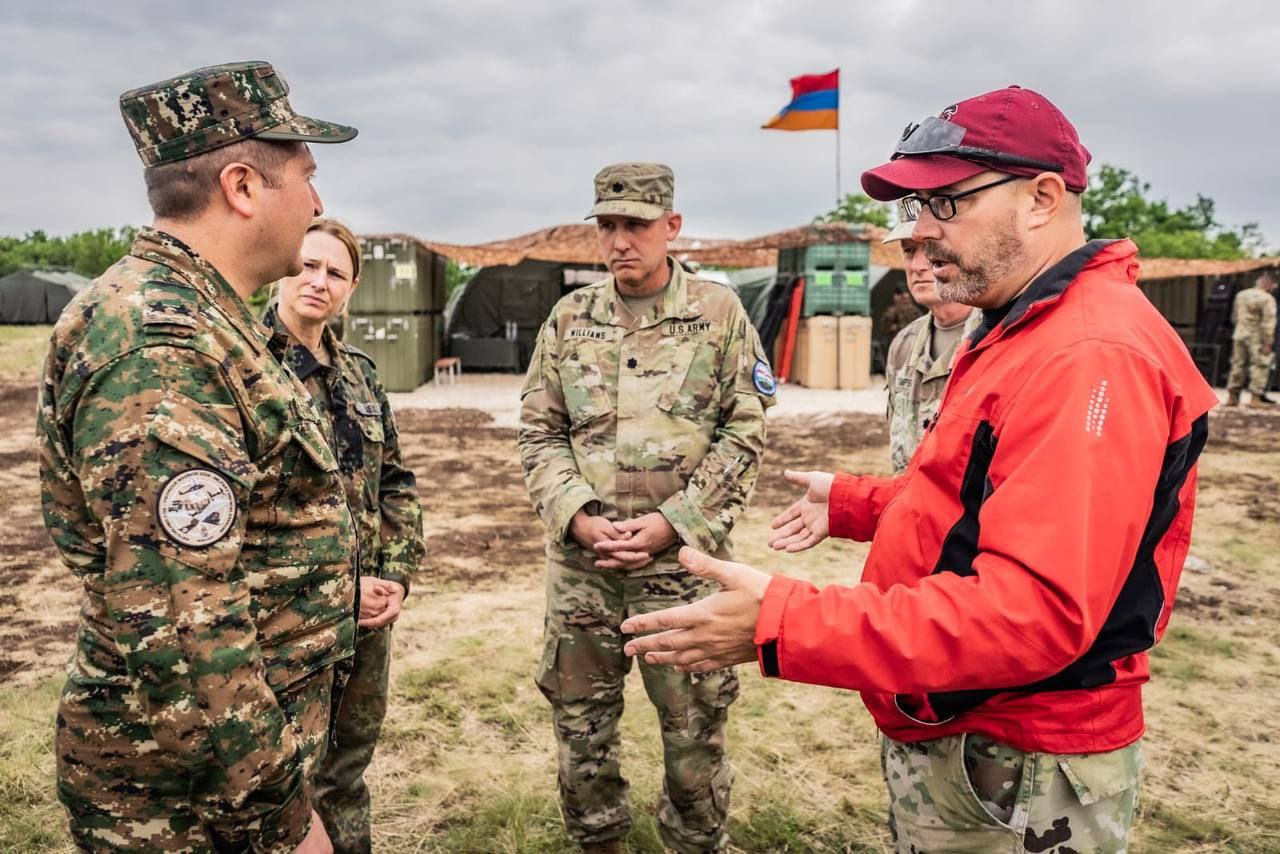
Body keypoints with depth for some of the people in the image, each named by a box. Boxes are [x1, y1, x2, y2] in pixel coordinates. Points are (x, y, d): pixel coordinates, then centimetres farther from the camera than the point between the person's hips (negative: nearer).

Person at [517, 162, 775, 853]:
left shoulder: (719, 313, -1)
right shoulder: (568, 318, 6)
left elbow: (743, 433, -3)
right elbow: (539, 432, 6)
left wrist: (673, 521, -12)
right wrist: (578, 516, -9)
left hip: (685, 557, -2)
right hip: (579, 560, 3)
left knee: (694, 724, 9)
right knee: (580, 719, 14)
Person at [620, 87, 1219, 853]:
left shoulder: (1092, 357, -24)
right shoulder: (1026, 332, 11)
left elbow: (1035, 608, -33)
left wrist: (782, 626, -36)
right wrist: (851, 504, 15)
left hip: (1011, 782, -9)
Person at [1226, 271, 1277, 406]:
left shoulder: (1240, 295, 9)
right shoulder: (1267, 299, -12)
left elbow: (1234, 318, 18)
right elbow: (1268, 323, -15)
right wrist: (1268, 343, -14)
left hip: (1239, 335, 6)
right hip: (1256, 338, -6)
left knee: (1238, 365, 11)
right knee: (1259, 366, 1)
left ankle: (1232, 396, 13)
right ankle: (1255, 398, -1)